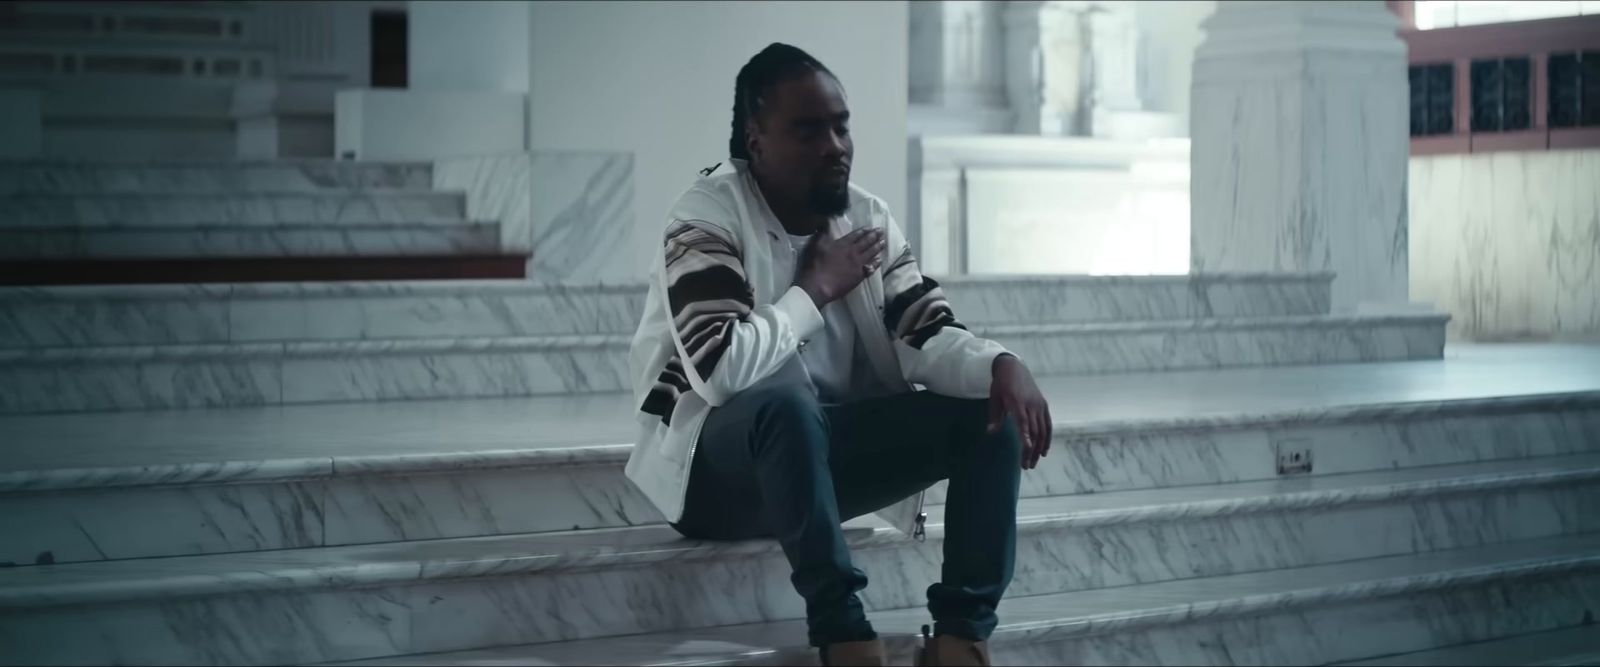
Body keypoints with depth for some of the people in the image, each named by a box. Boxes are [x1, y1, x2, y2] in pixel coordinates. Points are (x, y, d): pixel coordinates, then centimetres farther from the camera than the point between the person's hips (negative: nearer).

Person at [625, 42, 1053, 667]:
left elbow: (926, 335, -3)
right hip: (715, 464, -7)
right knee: (786, 401, -39)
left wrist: (1001, 364, -25)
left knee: (992, 412, -11)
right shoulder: (707, 218, -17)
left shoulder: (867, 216, 3)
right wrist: (817, 287, -18)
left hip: (829, 449, 7)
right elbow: (721, 371, -31)